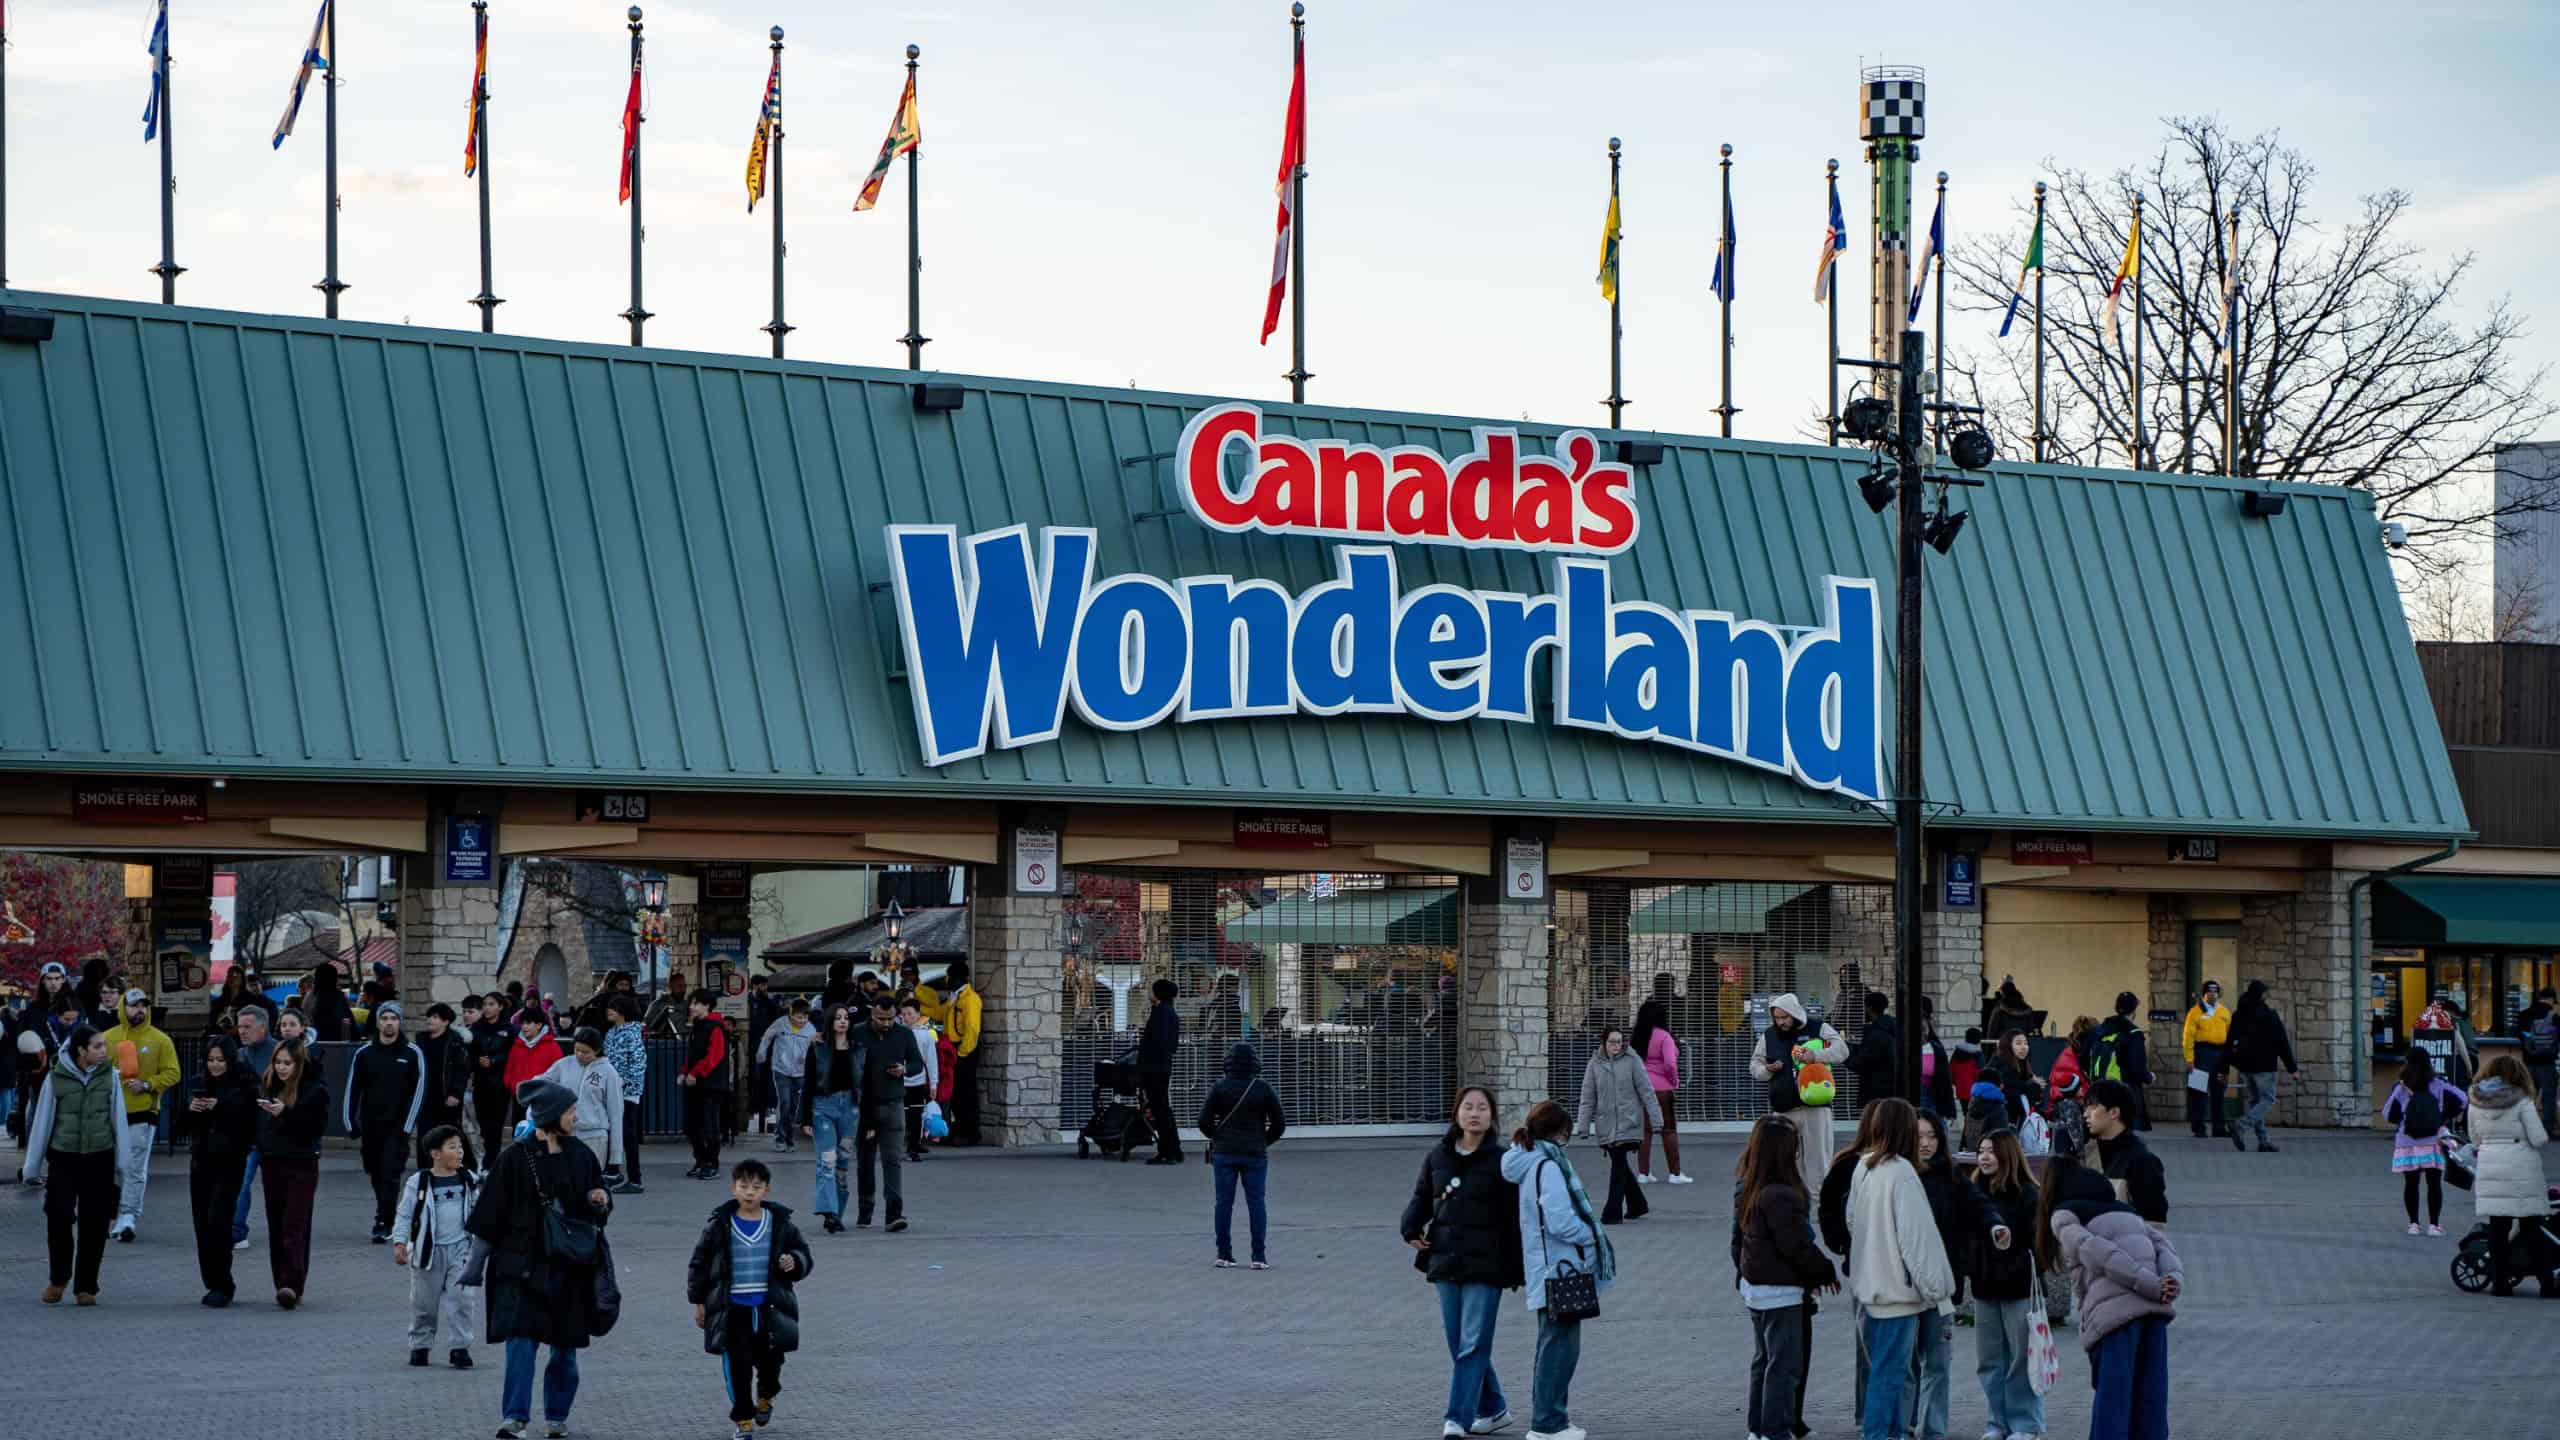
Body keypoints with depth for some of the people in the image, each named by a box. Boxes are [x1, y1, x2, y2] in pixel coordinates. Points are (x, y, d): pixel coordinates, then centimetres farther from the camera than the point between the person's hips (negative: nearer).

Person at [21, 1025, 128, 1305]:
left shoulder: (109, 1076, 0)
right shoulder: (56, 1078, -5)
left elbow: (118, 1120, 4)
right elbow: (42, 1121, 2)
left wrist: (120, 1165, 3)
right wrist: (31, 1166, 6)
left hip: (99, 1159, 1)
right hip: (64, 1158, -1)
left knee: (94, 1225, 2)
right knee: (59, 1218, -9)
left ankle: (85, 1287, 13)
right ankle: (58, 1278, 14)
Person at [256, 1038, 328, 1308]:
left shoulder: (314, 1091, -7)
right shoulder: (270, 1087, 11)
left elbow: (316, 1126, -16)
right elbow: (260, 1125, 16)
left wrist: (285, 1113, -22)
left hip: (301, 1166, -6)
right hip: (272, 1164, 6)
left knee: (294, 1226, -12)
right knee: (276, 1227, 7)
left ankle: (291, 1285, -19)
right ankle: (283, 1284, 14)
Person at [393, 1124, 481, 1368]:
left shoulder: (469, 1180, 4)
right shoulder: (418, 1183, -6)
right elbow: (405, 1215, -3)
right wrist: (399, 1242, -11)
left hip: (460, 1249, 2)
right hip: (428, 1250, -2)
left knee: (459, 1298, -5)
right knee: (424, 1301, 8)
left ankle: (459, 1347, 0)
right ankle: (420, 1345, 23)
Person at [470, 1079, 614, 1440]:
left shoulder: (581, 1157, 5)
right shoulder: (514, 1158, -5)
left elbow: (599, 1211, 15)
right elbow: (489, 1214, -2)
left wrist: (599, 1201, -9)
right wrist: (475, 1263, -3)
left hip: (568, 1267, 4)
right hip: (522, 1266, -4)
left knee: (564, 1347, 8)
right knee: (521, 1341, -14)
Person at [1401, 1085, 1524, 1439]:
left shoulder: (1501, 1162, -6)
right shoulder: (1438, 1157, 7)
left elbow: (1515, 1219, -5)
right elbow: (1421, 1197, 19)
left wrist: (1516, 1269, -8)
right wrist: (1411, 1229, 0)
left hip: (1485, 1265, -5)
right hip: (1446, 1262, 5)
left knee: (1473, 1344, -9)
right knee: (1458, 1342, 11)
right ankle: (1493, 1409, 25)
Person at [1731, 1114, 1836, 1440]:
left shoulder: (1746, 1190, 7)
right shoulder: (1780, 1195, -23)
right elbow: (1796, 1245, -20)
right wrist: (1826, 1272, -6)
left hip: (1755, 1285, 10)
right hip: (1781, 1290, -10)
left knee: (1764, 1360, 19)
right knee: (1785, 1364, -2)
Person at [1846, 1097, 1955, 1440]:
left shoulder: (1863, 1168, 6)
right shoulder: (1901, 1172, -18)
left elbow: (1852, 1222, 14)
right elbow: (1914, 1233, -19)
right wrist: (1931, 1283, -12)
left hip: (1871, 1281, 9)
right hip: (1897, 1284, -9)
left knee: (1884, 1365, 16)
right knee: (1890, 1370, -4)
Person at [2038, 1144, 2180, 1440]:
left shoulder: (2063, 1216, 10)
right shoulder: (2122, 1208, 29)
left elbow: (2098, 1252, -7)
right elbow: (2159, 1240, 15)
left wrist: (2152, 1286, -10)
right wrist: (2173, 1279, -1)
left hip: (2114, 1309, -5)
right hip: (2155, 1307, 5)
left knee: (2112, 1394, -4)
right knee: (2149, 1395, 7)